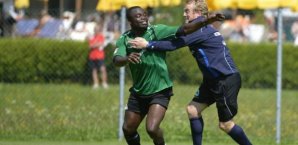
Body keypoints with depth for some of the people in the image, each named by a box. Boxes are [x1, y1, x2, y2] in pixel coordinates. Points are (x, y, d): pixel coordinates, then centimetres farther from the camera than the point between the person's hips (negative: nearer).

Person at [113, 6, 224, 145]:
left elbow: (184, 29, -19)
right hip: (138, 92, 4)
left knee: (152, 128, -19)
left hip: (159, 91, -4)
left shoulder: (156, 31, -11)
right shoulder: (124, 39, -4)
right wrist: (127, 59, -43)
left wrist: (207, 21, -32)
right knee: (128, 129, 11)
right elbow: (117, 60, -19)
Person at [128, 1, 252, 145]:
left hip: (227, 80, -10)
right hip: (213, 80, 10)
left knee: (225, 124, -5)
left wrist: (147, 45, -15)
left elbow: (174, 45, -20)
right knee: (193, 109, 6)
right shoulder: (201, 28, 14)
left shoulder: (200, 29, -17)